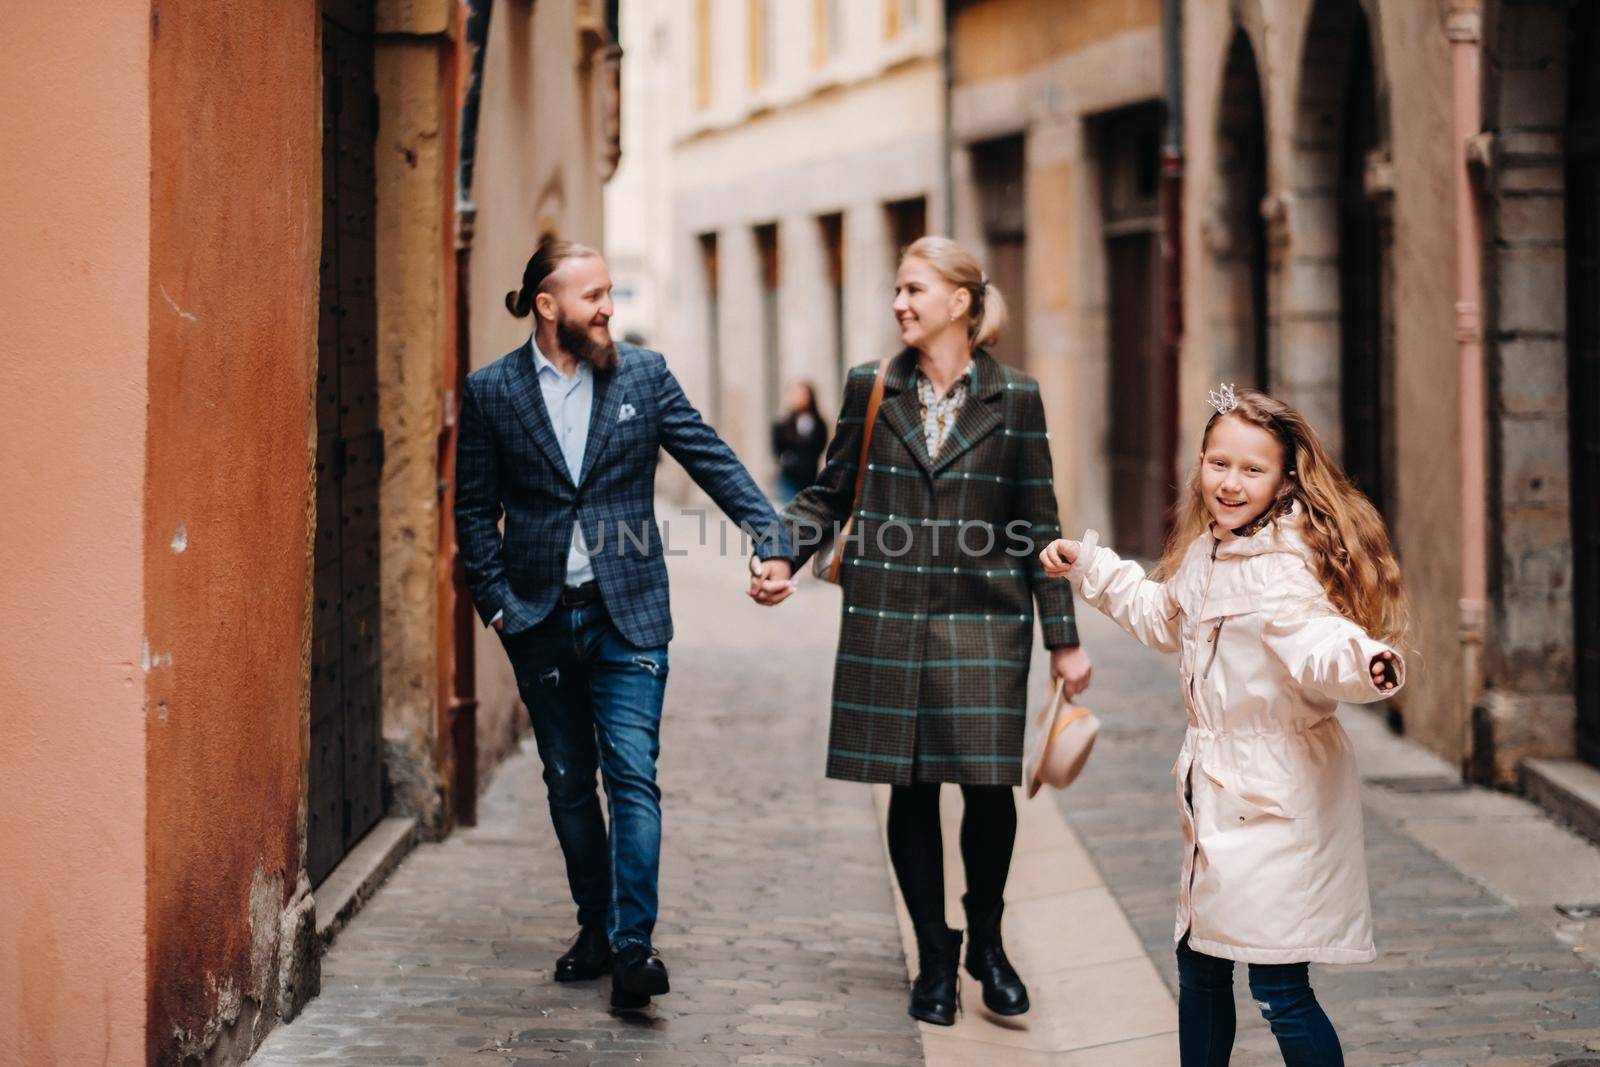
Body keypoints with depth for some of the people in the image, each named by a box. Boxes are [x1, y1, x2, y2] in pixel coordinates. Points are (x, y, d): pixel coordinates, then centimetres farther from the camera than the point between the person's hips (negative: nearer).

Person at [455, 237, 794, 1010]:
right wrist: (496, 601, -3)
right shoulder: (491, 391, 2)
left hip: (628, 613, -1)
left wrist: (770, 537, -12)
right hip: (540, 618, 1)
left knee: (631, 774, -11)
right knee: (569, 784, 10)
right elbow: (475, 509, 5)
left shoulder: (644, 374, 3)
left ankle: (632, 944, -12)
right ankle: (595, 926, 23)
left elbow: (712, 460, 0)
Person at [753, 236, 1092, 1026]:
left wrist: (1063, 637, 3)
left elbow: (1038, 524, 4)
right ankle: (934, 955, 19)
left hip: (984, 620, -1)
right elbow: (829, 493, 12)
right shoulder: (870, 389, 5)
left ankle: (986, 943, 18)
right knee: (911, 787, 4)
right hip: (887, 619, 1)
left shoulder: (1014, 399, 2)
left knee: (988, 783, -6)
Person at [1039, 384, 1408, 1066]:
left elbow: (1317, 644, -35)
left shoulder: (1281, 567, -18)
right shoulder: (1203, 553, 10)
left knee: (1280, 988, -9)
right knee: (1199, 966, 19)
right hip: (1216, 794, 9)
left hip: (1278, 796, -9)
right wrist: (1088, 565, 38)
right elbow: (1162, 617, 31)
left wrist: (1366, 663, -57)